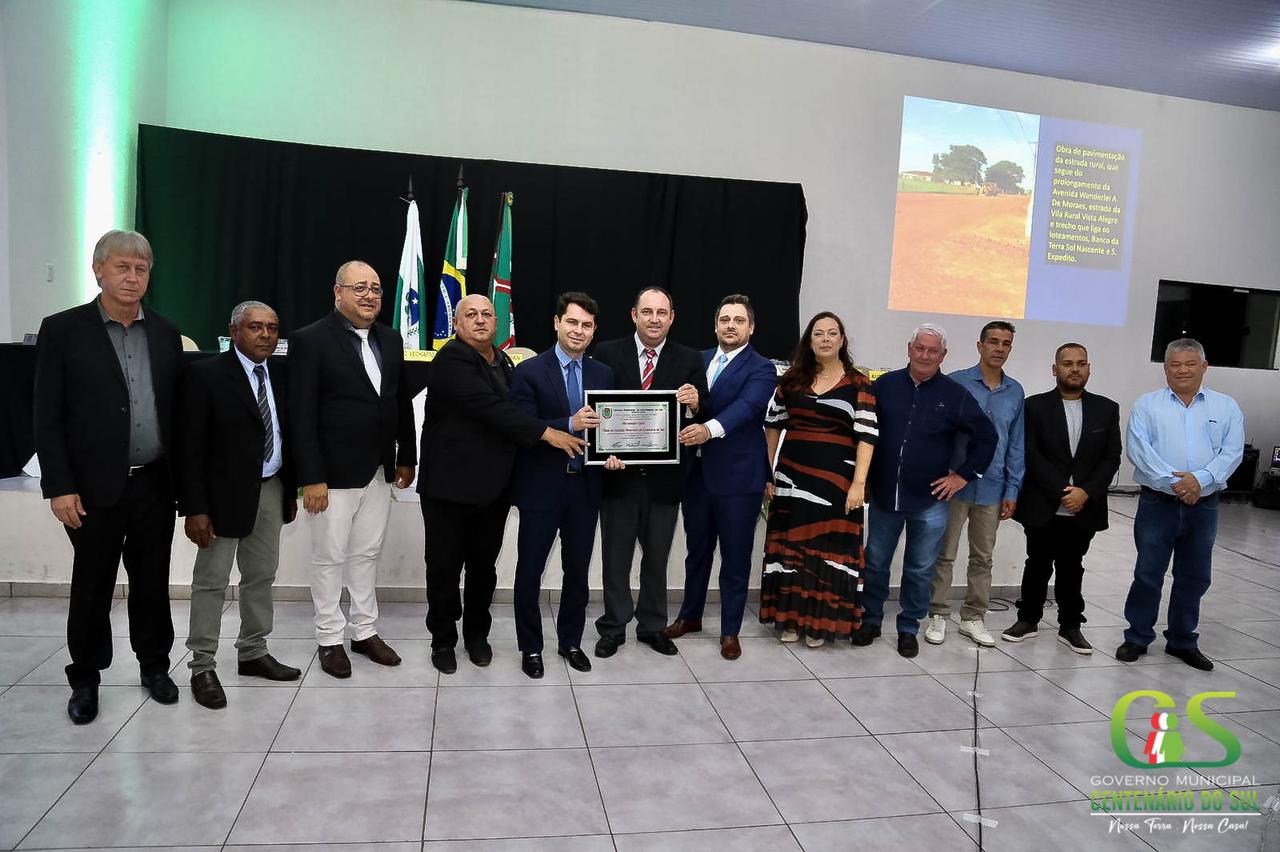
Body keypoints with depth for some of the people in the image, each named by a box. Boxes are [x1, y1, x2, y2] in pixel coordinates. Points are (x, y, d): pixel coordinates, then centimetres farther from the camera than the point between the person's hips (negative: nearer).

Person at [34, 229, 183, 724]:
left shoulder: (165, 333, 6)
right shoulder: (63, 330, -5)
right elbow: (47, 417, -6)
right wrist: (59, 487, -11)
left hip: (155, 484, 3)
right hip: (95, 488, -3)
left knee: (152, 581, 13)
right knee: (91, 587, 10)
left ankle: (154, 666, 30)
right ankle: (85, 679, 27)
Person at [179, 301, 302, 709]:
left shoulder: (279, 377, 8)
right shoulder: (205, 374, -10)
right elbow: (190, 446, -13)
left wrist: (291, 490, 11)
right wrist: (195, 508, -17)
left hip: (271, 492, 6)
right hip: (226, 493, -6)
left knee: (261, 577, 15)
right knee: (211, 582, 3)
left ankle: (253, 653, 28)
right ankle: (202, 667, 15)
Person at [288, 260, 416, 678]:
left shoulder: (390, 339, 8)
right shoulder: (311, 340, -10)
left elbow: (402, 402, 13)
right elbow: (302, 415, -14)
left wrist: (406, 458, 11)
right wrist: (311, 478, -17)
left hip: (379, 471, 6)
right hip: (334, 473, -5)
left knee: (367, 555, 15)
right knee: (330, 559, 7)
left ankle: (365, 631, 27)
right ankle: (330, 639, 21)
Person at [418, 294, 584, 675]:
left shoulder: (503, 362, 11)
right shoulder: (451, 361, -14)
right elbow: (490, 408, -24)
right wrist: (546, 432, -26)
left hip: (493, 486, 6)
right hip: (450, 484, -6)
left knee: (483, 565, 15)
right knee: (445, 566, 7)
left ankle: (477, 633, 32)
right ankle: (443, 639, 24)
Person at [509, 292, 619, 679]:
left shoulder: (603, 374, 7)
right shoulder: (530, 371, -6)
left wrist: (612, 452, -10)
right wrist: (570, 425, -27)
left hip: (585, 487, 4)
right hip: (542, 487, -4)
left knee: (578, 570, 15)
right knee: (530, 571, 7)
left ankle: (570, 642, 32)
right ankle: (531, 647, 24)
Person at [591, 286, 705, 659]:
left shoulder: (690, 360, 0)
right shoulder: (607, 353, -3)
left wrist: (695, 404, -22)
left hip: (664, 477, 1)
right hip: (619, 473, -1)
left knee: (657, 557, 16)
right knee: (616, 556, 12)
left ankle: (652, 625, 33)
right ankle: (614, 627, 28)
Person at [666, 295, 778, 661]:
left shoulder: (761, 369, -7)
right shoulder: (699, 360, 11)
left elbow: (747, 406, -25)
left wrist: (710, 429, -41)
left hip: (738, 476, -4)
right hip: (697, 471, 5)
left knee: (735, 557, 7)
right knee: (697, 549, 18)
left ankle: (730, 630, 22)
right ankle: (690, 615, 36)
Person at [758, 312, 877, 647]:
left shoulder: (859, 384, -2)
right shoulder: (791, 379, 6)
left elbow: (866, 435, -8)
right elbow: (773, 427, 9)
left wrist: (858, 484, -16)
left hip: (836, 480, -2)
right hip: (792, 477, 3)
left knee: (829, 549, 5)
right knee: (790, 546, 9)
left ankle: (819, 622, 18)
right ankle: (790, 617, 22)